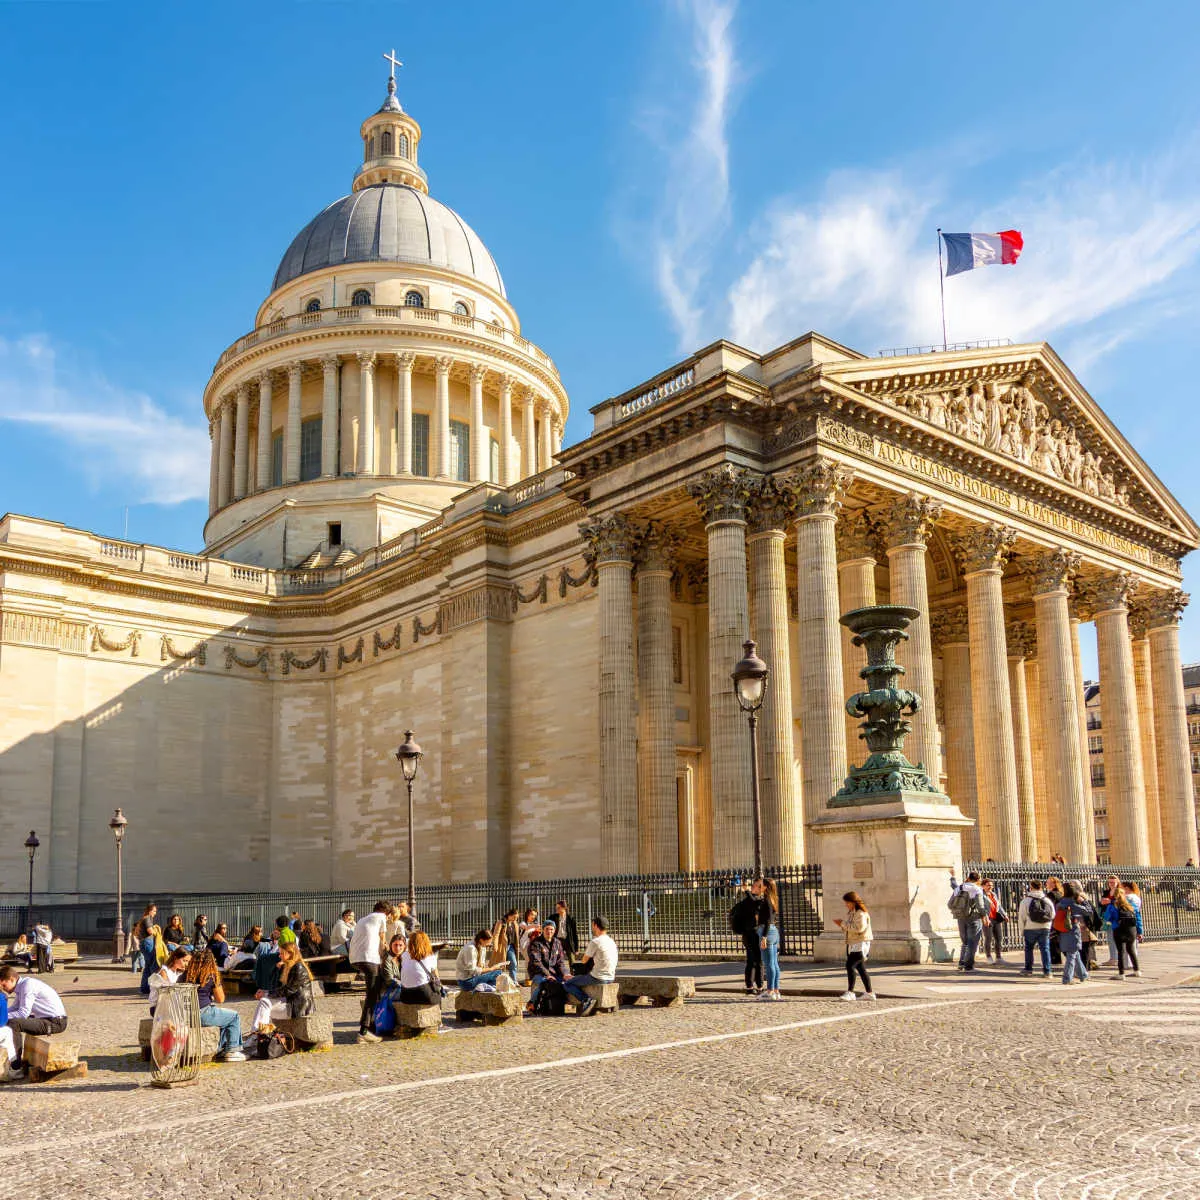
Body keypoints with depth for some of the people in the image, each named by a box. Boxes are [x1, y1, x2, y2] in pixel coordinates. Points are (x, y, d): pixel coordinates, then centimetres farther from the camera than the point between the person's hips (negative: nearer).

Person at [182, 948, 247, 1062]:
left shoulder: (187, 974, 5)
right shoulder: (211, 976, -9)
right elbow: (220, 999, -3)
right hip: (202, 1015, -7)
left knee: (224, 1014, 30)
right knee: (234, 1017, 13)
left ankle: (221, 1048, 35)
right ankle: (232, 1051, 10)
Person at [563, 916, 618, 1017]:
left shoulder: (595, 942, -15)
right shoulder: (612, 942, 10)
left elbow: (584, 960, -5)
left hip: (598, 978, -8)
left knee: (567, 983, 2)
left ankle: (586, 1000, -15)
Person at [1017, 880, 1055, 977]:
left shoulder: (1025, 901, -6)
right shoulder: (1048, 900, 4)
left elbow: (1021, 918, -4)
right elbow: (1053, 916, 11)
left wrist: (1021, 932, 5)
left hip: (1030, 929, -2)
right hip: (1045, 929, 2)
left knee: (1028, 948, 13)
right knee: (1045, 949, 5)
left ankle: (1028, 969, 19)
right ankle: (1047, 971, -1)